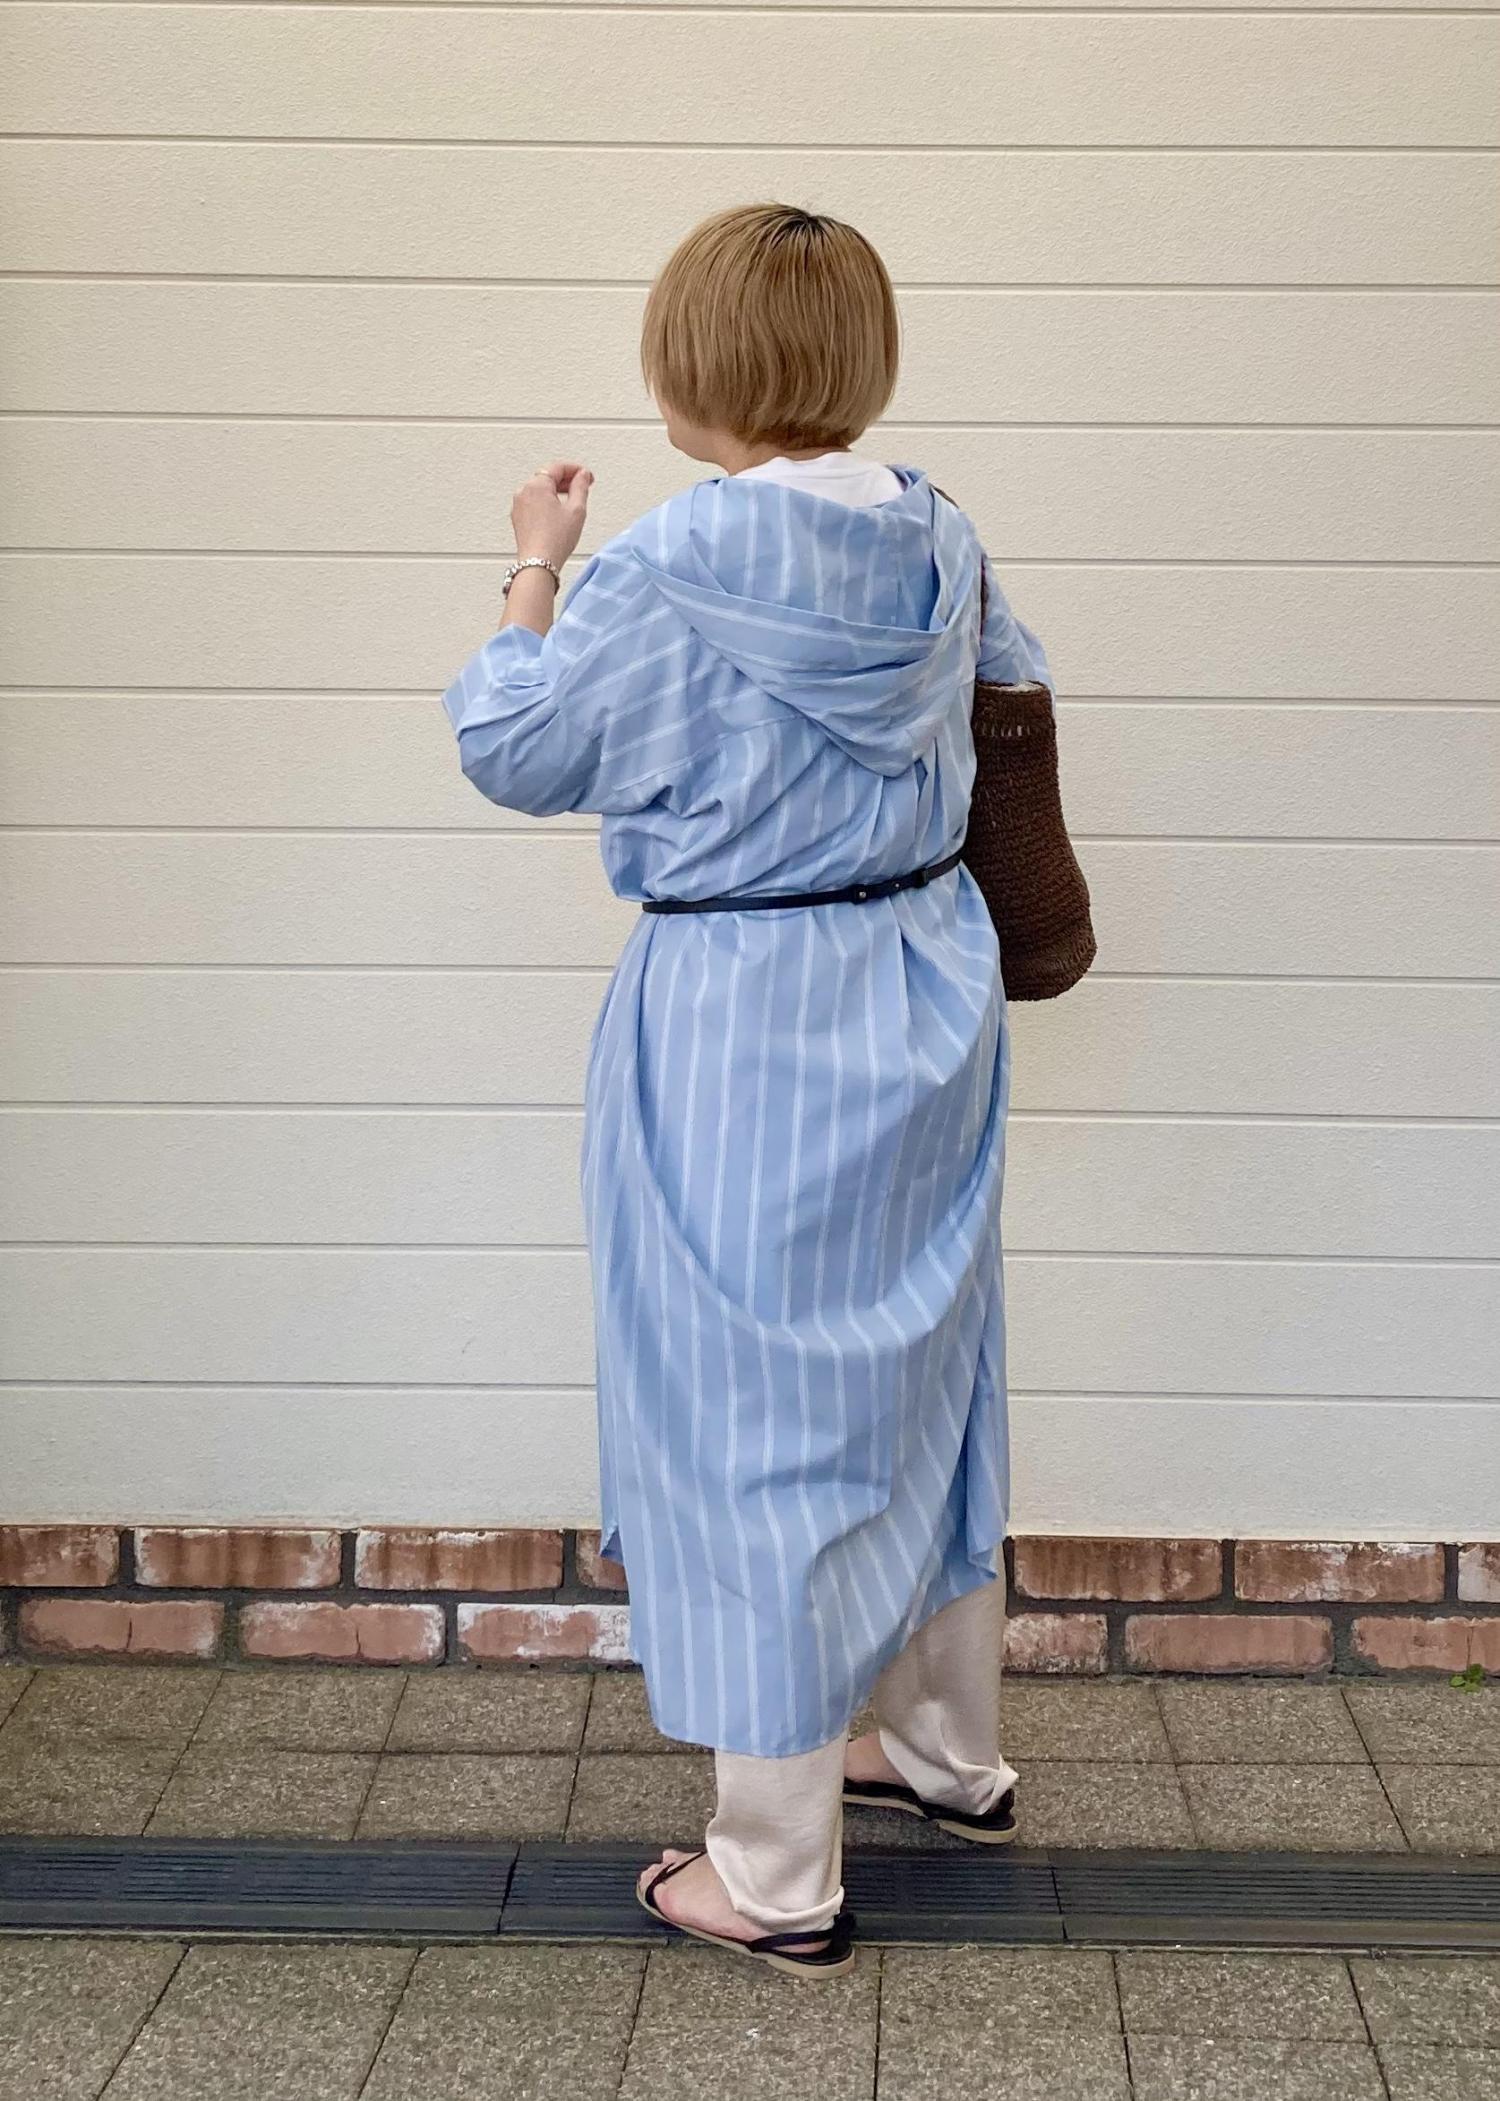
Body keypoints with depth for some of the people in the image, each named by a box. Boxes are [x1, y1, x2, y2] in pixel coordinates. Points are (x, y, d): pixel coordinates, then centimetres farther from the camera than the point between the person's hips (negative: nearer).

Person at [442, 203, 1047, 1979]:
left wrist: (535, 567, 9)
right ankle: (953, 1753, 38)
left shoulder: (664, 573, -19)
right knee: (915, 1368, 21)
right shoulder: (941, 545, 1)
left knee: (753, 1418, 3)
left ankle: (779, 1879, 13)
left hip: (739, 1037, -7)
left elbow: (514, 750, -5)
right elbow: (1009, 689, 21)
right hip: (925, 988, 7)